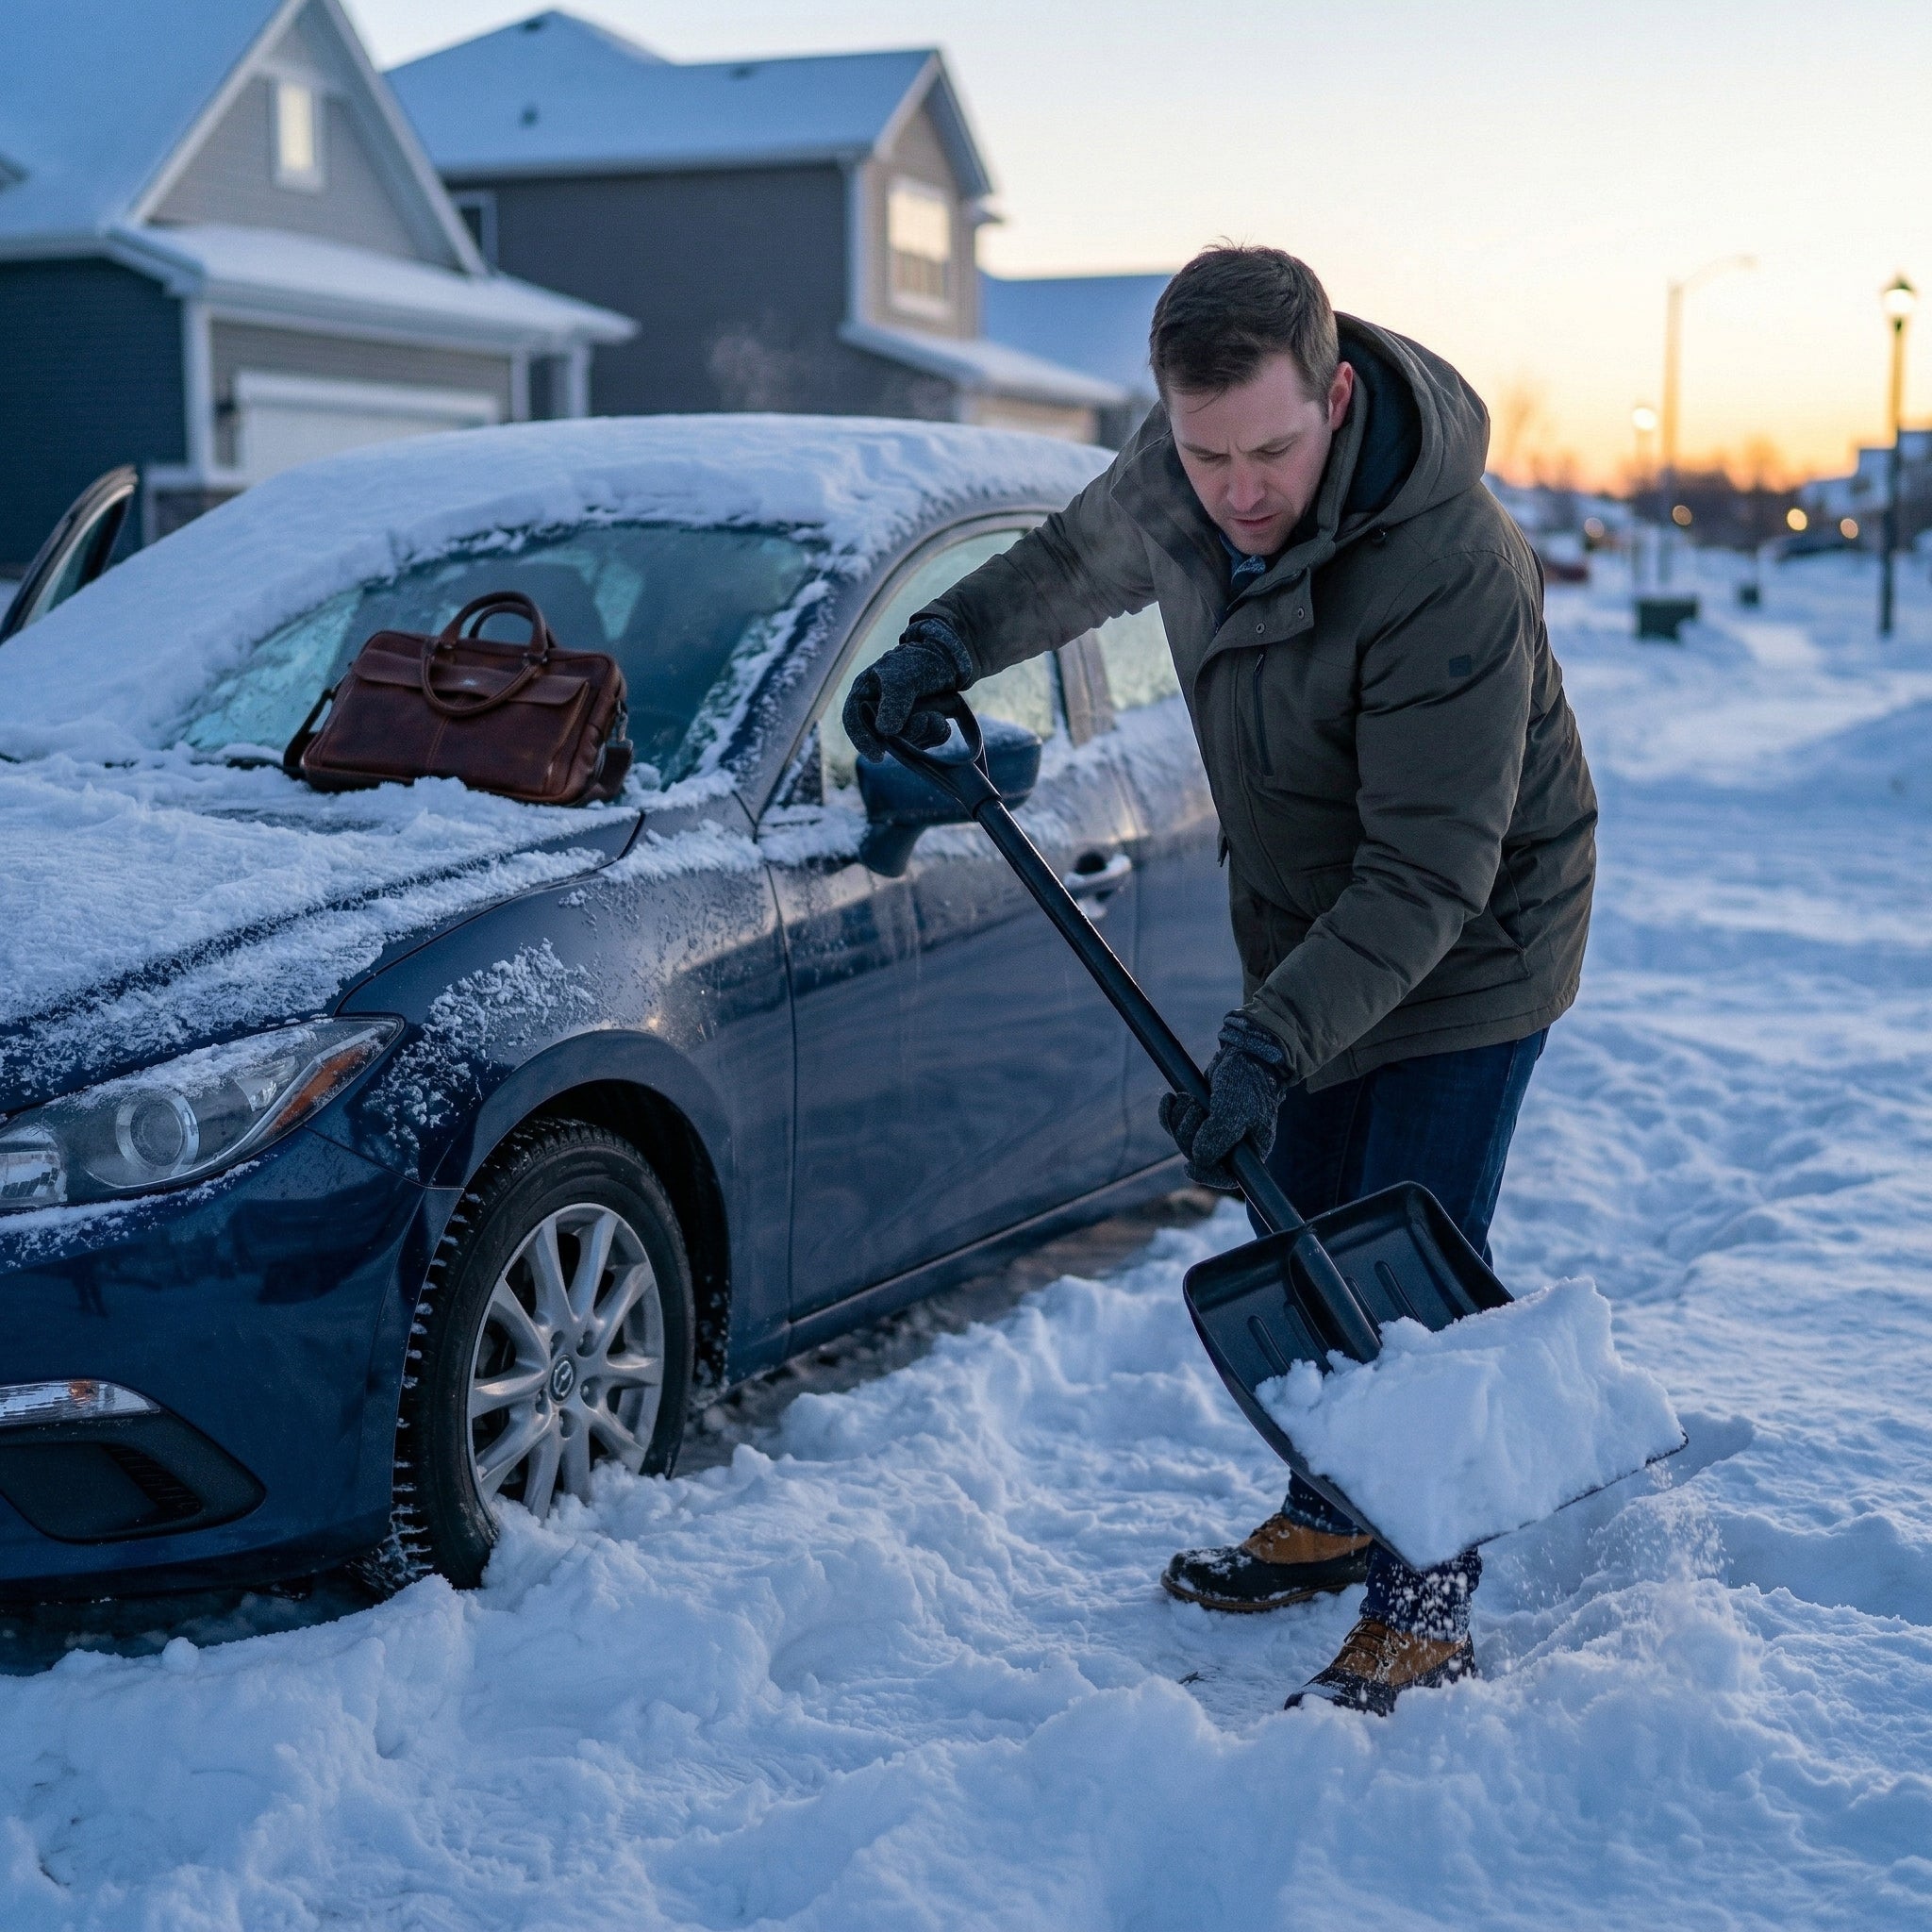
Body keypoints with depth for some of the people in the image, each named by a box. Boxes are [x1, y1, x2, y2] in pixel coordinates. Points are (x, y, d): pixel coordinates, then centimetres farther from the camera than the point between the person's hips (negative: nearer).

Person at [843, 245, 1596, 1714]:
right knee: (1305, 1242, 16)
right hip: (1307, 932, 7)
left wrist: (1270, 1043, -39)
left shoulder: (1453, 573, -35)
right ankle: (1333, 1514, 36)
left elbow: (1426, 878, -33)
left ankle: (1428, 1606, 9)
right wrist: (947, 642, 4)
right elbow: (1082, 559, 14)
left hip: (1467, 948, -7)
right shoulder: (1175, 473, -13)